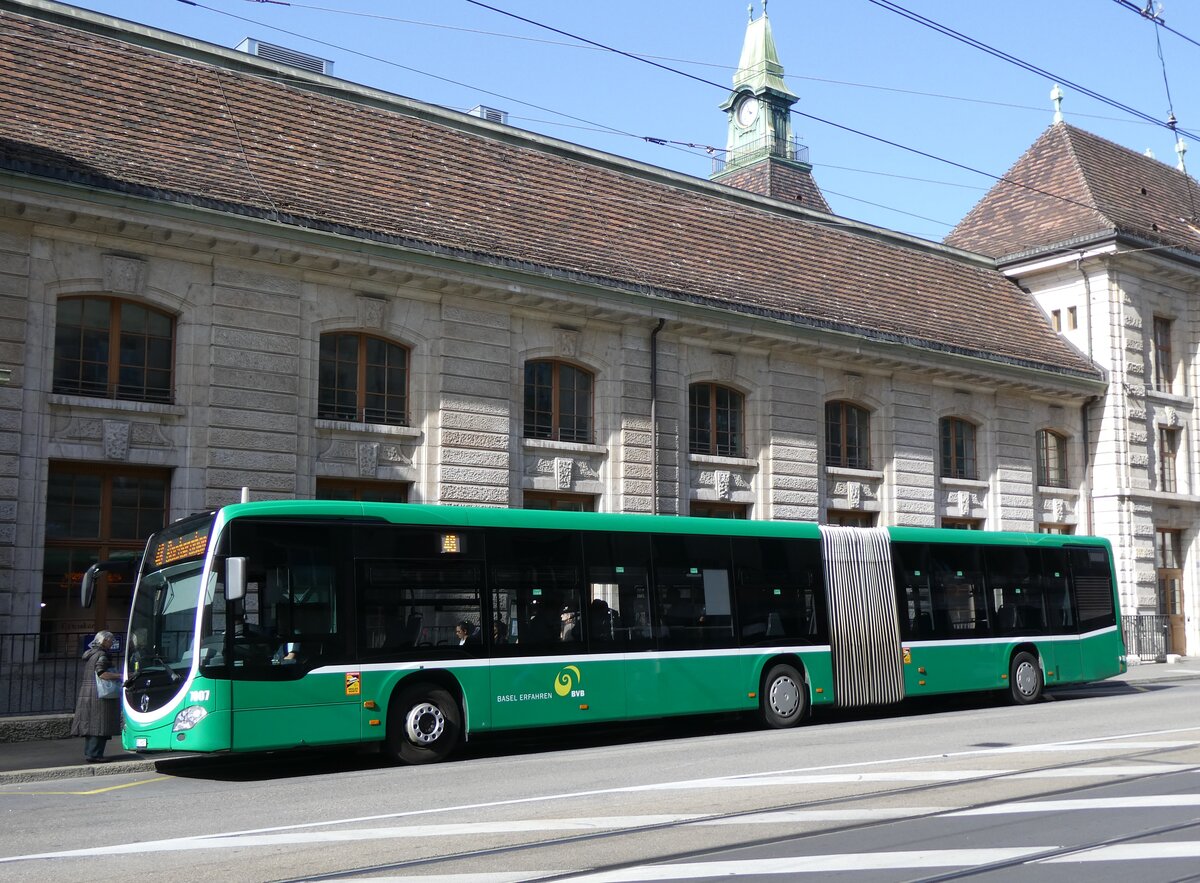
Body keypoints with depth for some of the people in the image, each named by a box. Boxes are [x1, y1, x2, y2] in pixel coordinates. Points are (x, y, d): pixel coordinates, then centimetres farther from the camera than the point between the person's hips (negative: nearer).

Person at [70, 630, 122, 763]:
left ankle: (88, 753, 19)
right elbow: (101, 673, -23)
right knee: (100, 726, -8)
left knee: (90, 725, 13)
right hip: (99, 695, -10)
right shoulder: (101, 655, -12)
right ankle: (94, 754, -10)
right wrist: (119, 676, -23)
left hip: (86, 695, 10)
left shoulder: (89, 654, 17)